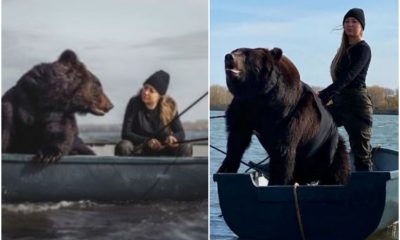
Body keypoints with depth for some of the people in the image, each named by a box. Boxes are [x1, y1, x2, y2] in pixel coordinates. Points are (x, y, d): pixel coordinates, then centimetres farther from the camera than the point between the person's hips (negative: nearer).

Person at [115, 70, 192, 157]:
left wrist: (173, 138, -33)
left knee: (186, 147, -23)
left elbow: (180, 133, -8)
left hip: (162, 151, 2)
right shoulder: (134, 103, -14)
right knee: (123, 146, -33)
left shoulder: (169, 106, -9)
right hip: (139, 151, -2)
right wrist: (147, 141, -34)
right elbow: (126, 133, -18)